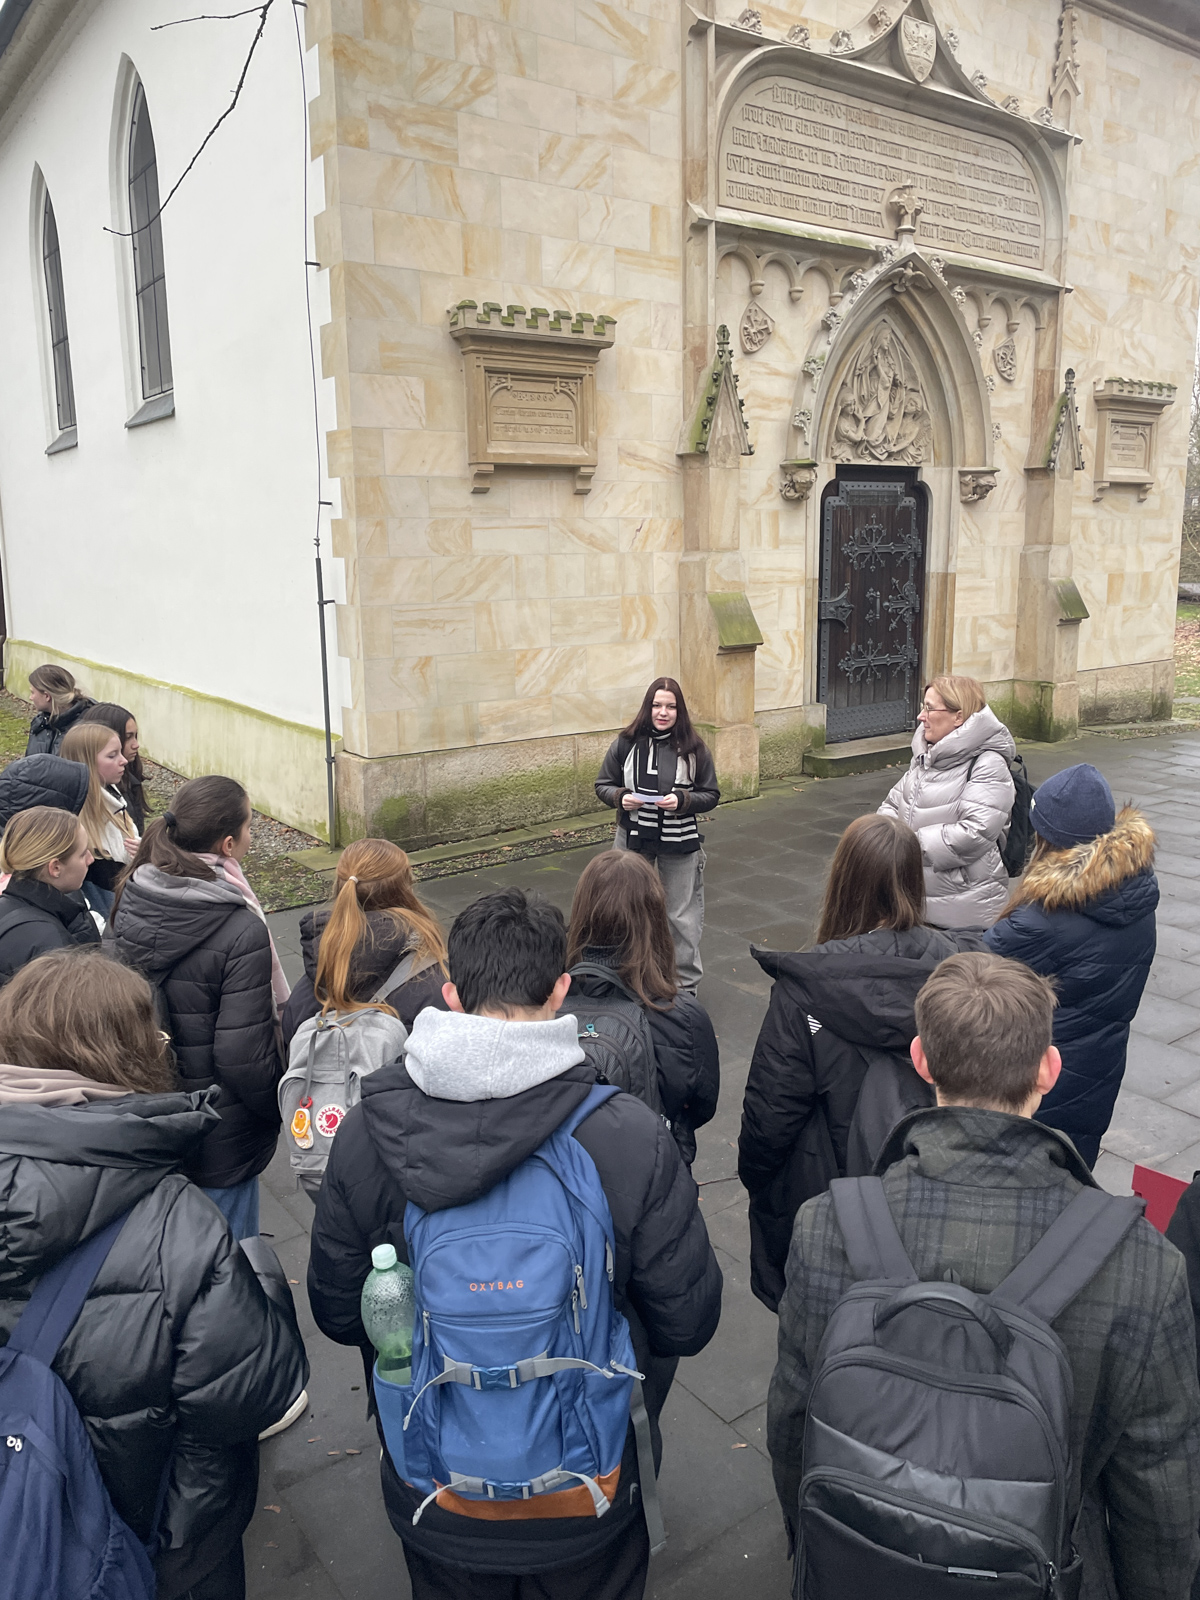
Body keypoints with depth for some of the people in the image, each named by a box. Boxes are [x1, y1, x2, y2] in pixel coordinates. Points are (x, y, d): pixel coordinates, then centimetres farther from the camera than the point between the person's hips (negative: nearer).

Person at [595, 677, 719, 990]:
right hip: (633, 840, 1)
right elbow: (603, 785, 4)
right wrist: (620, 797, -17)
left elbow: (711, 794, -1)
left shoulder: (694, 748, -6)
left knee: (682, 916, 8)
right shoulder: (626, 743, -5)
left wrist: (681, 800, -19)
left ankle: (686, 984, 23)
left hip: (679, 844, -1)